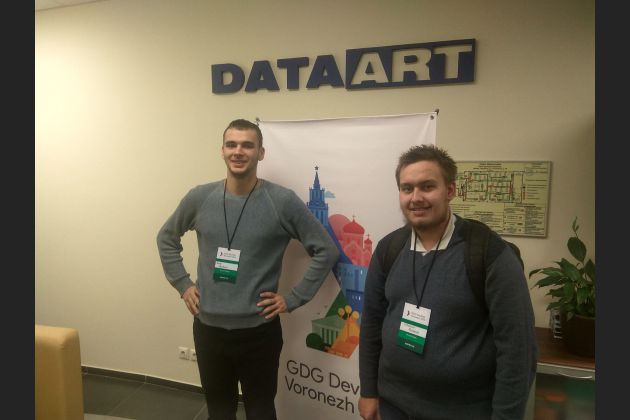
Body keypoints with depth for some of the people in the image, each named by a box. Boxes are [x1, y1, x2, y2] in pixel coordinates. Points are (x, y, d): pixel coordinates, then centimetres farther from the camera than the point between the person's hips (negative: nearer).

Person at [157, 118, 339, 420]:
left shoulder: (283, 202, -12)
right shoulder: (199, 198, -3)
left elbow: (326, 250, -7)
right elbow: (166, 238, 14)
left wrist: (293, 298, -9)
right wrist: (182, 284, 5)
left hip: (259, 331, -2)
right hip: (208, 328, 3)